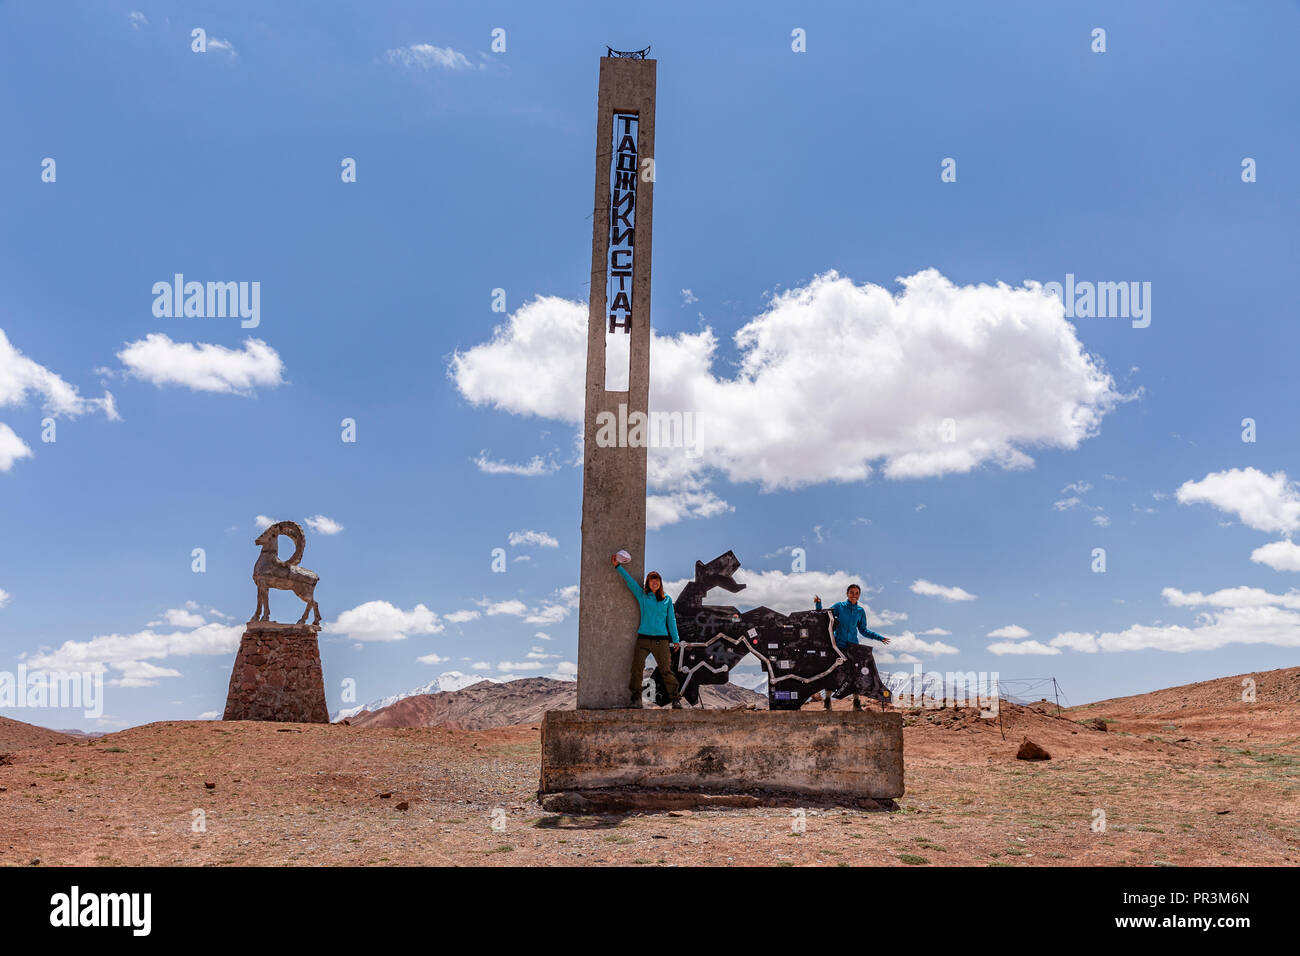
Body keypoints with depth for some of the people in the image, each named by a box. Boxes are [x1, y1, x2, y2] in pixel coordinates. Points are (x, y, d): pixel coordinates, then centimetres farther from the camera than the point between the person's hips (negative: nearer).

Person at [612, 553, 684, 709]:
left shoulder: (667, 599, 12)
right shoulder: (642, 595, 10)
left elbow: (671, 620, 13)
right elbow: (629, 581, 3)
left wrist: (675, 640, 9)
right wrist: (618, 566, -5)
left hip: (661, 640, 0)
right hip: (643, 638, 0)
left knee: (666, 670, -5)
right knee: (637, 668, -10)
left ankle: (676, 699, 0)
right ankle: (635, 698, -1)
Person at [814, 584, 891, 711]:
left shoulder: (860, 611, 10)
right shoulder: (839, 606, 2)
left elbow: (863, 630, 17)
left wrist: (879, 637, 10)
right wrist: (818, 604, -9)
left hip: (852, 644, 2)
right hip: (838, 644, -2)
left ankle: (856, 703, 5)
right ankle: (827, 702, 5)